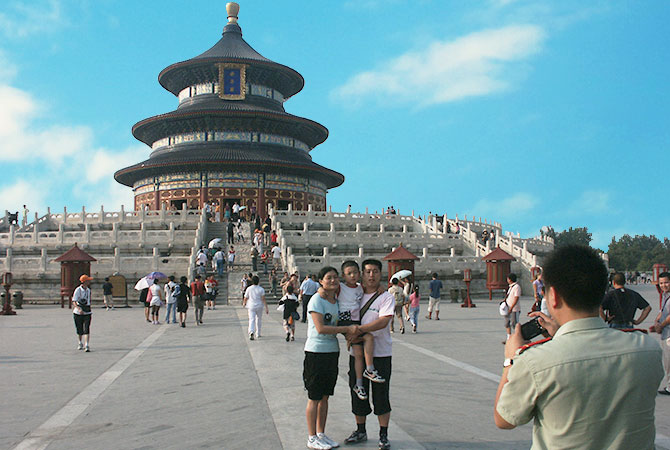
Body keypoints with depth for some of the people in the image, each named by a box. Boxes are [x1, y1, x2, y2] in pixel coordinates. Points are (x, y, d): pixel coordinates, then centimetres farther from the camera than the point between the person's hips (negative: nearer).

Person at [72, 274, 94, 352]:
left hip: (87, 312, 3)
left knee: (87, 329, -10)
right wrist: (79, 309, -34)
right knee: (79, 330, 9)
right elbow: (74, 301, -19)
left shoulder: (88, 290, 7)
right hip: (78, 312, -3)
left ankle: (87, 346, -15)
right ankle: (80, 343, 32)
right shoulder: (78, 290, -12)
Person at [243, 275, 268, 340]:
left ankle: (251, 332, -29)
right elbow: (263, 299, -11)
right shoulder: (261, 289, -7)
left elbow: (246, 298, 2)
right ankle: (258, 334, 26)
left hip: (251, 306, -1)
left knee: (251, 320, -5)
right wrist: (266, 308, -9)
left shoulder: (249, 289, -6)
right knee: (258, 320, 17)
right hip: (259, 306, 1)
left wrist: (244, 303, 24)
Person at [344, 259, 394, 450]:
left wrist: (359, 330, -25)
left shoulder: (386, 297, -5)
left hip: (380, 354, -4)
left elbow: (383, 321, -20)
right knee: (357, 392, 12)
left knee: (381, 395, 2)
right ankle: (360, 431, 27)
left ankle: (383, 435, 14)